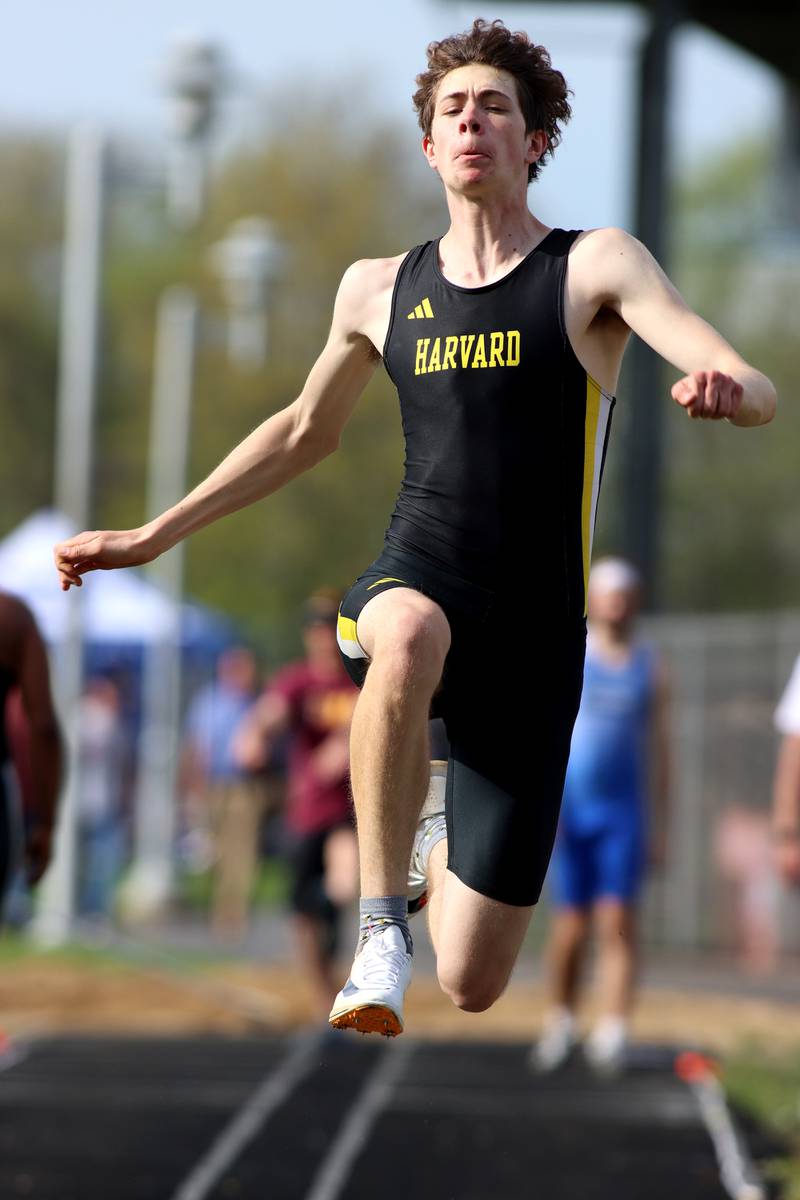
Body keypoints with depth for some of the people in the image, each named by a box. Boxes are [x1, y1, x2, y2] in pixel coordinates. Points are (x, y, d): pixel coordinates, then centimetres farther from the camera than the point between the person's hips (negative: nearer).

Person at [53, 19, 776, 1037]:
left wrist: (726, 389, -40)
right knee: (406, 639, -42)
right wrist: (151, 536, 28)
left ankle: (442, 848, 39)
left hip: (533, 636, -1)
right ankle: (380, 927, -31)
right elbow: (305, 431, 28)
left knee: (472, 987, 2)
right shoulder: (378, 290, 11)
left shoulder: (595, 267, -2)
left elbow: (756, 395, -14)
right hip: (414, 588, 2)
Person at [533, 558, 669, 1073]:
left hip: (624, 810, 1)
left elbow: (659, 746, 11)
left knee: (618, 923, -9)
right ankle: (561, 1022, 20)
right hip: (570, 809, -1)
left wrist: (660, 825, 8)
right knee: (571, 927, 1)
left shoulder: (651, 667, 8)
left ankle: (612, 1034, -15)